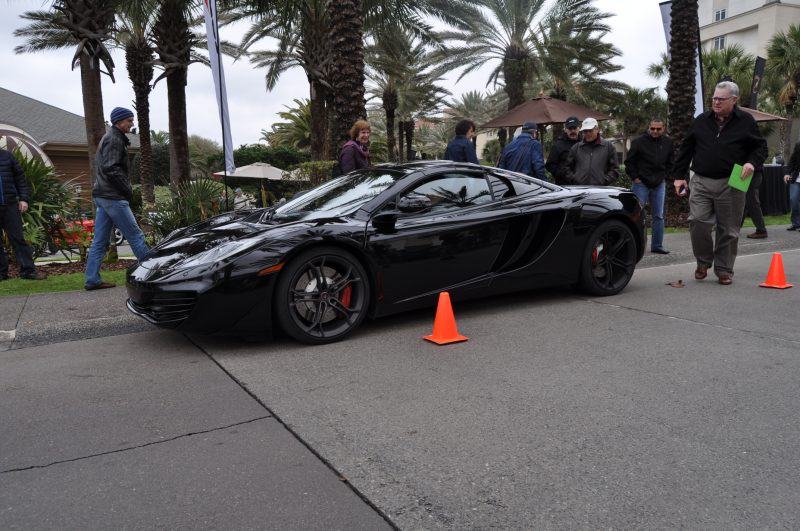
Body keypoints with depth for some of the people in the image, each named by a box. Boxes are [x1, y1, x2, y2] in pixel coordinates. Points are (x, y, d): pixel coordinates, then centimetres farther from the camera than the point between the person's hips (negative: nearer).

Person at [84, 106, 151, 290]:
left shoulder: (109, 138, 21)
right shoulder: (114, 139, -10)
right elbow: (111, 169, -21)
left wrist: (125, 189, 14)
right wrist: (127, 190, -13)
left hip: (101, 196, 10)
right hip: (113, 197, -10)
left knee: (100, 241, 8)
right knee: (135, 235, -4)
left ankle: (92, 280, 9)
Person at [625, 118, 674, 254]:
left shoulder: (668, 143, 5)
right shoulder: (639, 142, -8)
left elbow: (670, 162, 18)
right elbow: (629, 161, -2)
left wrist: (663, 176, 8)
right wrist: (635, 177, -6)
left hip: (659, 185, 4)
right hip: (641, 184, -4)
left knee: (658, 216, 7)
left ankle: (657, 245, 14)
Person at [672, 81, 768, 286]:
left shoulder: (745, 121, 4)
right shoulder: (701, 121, 9)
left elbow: (761, 146, 10)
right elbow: (686, 149, 13)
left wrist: (752, 162, -10)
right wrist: (679, 175, 8)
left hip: (730, 185, -1)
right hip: (701, 182, 1)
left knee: (728, 230, 4)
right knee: (698, 222, -11)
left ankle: (724, 270, 17)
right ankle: (703, 262, 11)